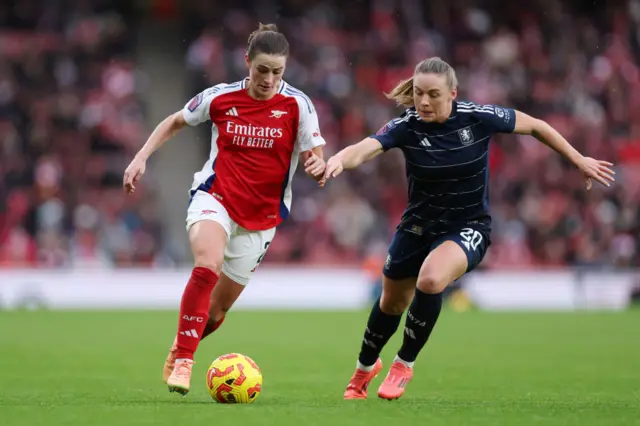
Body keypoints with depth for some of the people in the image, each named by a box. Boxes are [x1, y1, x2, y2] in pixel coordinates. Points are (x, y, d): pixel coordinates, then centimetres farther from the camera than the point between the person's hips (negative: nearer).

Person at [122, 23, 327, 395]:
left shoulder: (297, 105, -9)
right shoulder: (220, 98, -5)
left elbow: (316, 159, -7)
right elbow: (175, 122, 12)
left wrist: (319, 168, -31)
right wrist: (142, 157, 2)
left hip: (261, 215, 1)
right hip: (215, 197, -1)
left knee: (217, 309, 7)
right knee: (208, 265, -33)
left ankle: (179, 351, 38)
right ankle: (184, 360, -25)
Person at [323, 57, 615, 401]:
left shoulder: (478, 118, -19)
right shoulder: (406, 126, -18)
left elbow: (535, 126, -3)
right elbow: (364, 149, -36)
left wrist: (579, 160, 2)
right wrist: (339, 160, -59)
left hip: (468, 227, -2)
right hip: (419, 226, 3)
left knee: (430, 280, -31)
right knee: (392, 302, 17)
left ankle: (404, 365, -8)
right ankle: (365, 366, 49)